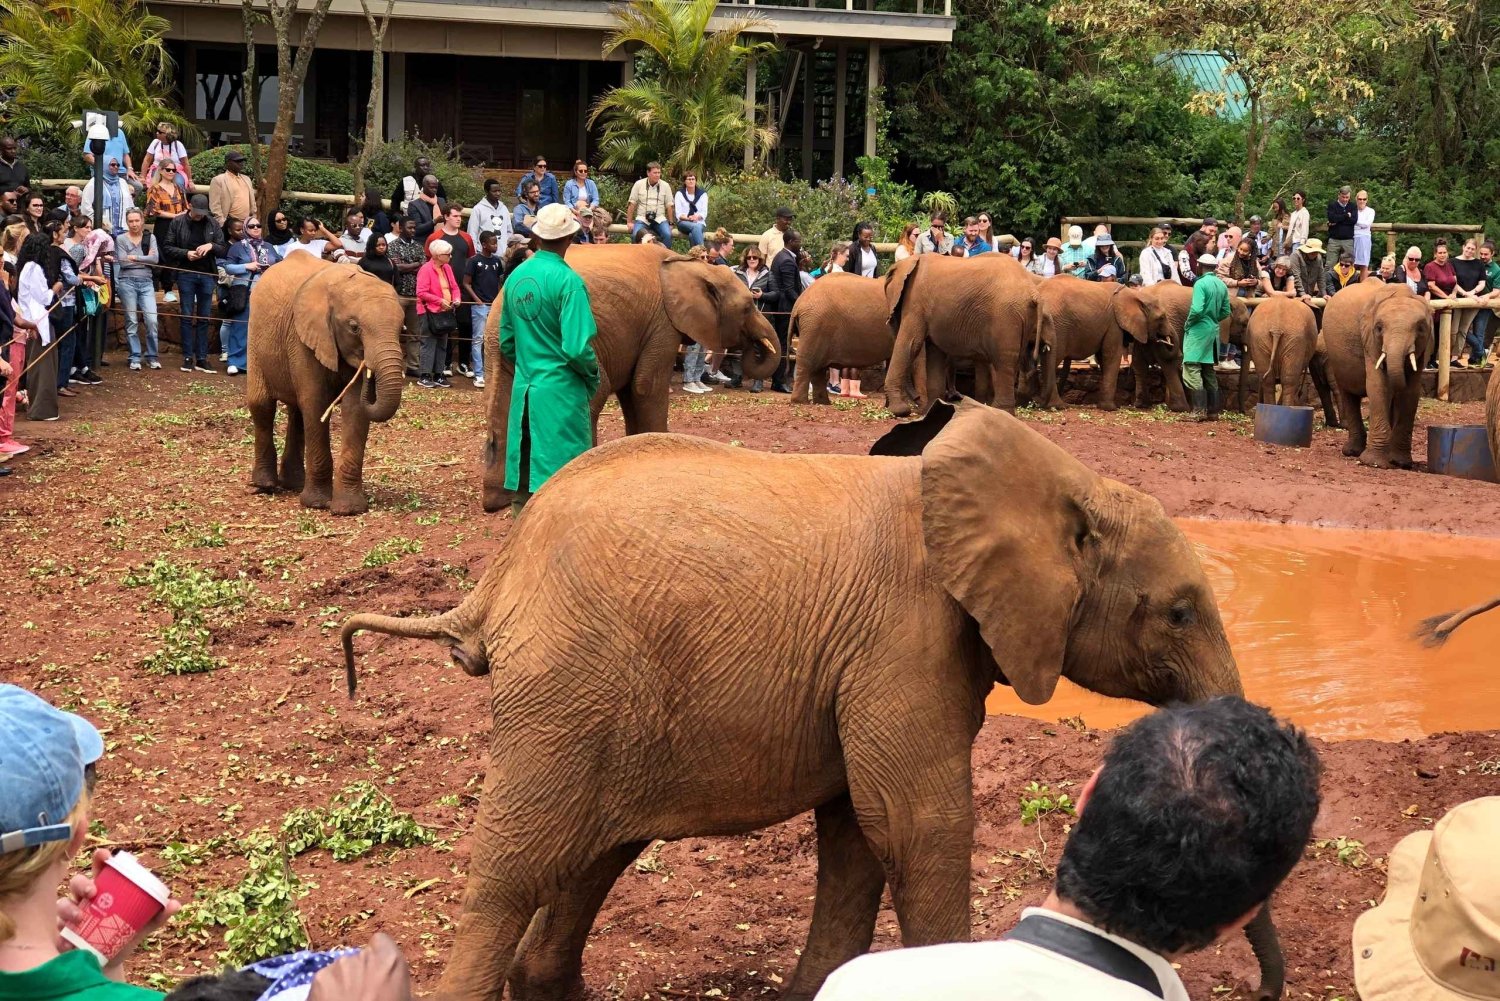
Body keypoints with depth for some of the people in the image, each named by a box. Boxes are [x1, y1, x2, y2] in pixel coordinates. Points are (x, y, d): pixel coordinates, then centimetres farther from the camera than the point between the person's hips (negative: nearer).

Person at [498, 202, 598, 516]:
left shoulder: (515, 277, 6)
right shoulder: (567, 281, -15)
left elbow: (506, 342, 14)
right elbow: (577, 347, -20)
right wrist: (593, 376, -2)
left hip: (524, 387, 7)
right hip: (560, 390, -7)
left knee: (525, 472, 13)